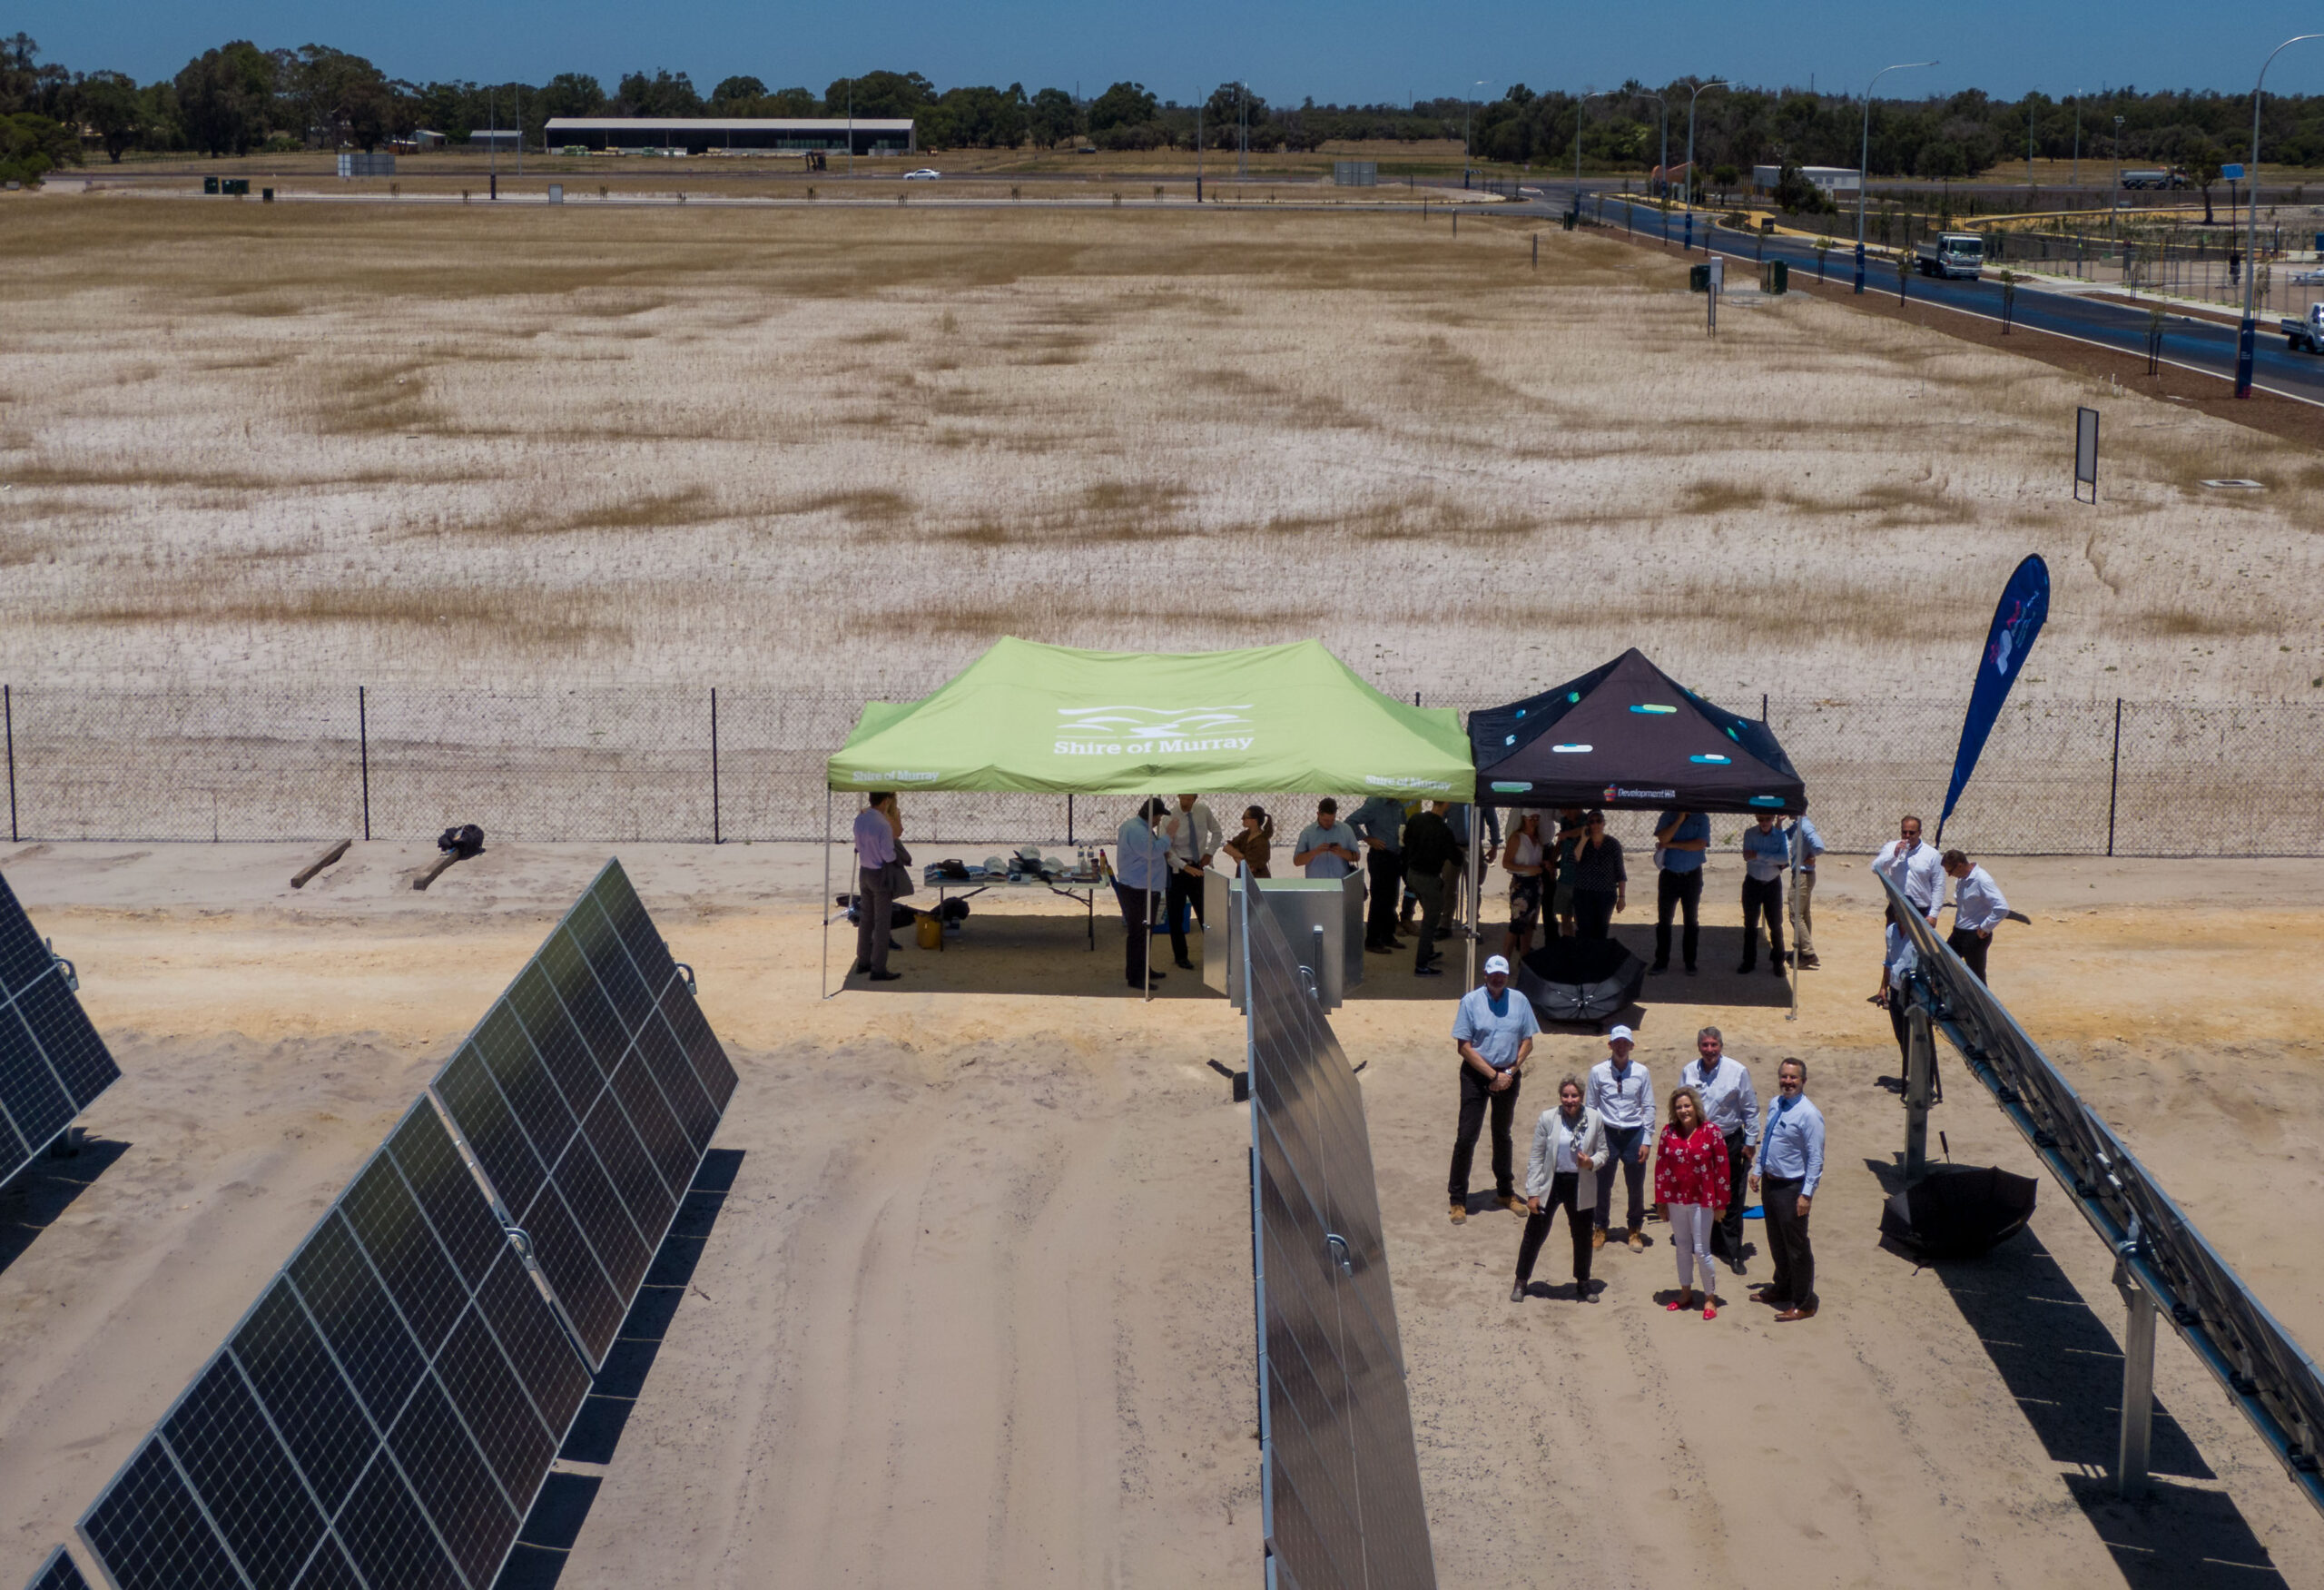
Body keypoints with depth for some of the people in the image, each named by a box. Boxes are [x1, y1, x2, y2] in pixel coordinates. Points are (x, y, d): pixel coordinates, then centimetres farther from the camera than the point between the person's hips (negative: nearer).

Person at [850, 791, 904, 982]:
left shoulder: (859, 819, 1)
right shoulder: (884, 824, -23)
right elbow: (888, 855, -19)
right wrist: (895, 853, 1)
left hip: (864, 871, 8)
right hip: (880, 875, -8)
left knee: (865, 918, 18)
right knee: (882, 923, -1)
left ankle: (863, 962, 27)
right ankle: (878, 970, 2)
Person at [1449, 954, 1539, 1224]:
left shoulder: (1519, 1001, 0)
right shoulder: (1471, 1001, -9)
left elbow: (1527, 1042, 6)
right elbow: (1464, 1046, -10)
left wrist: (1510, 1072, -8)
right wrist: (1493, 1075, -14)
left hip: (1508, 1076, 3)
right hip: (1475, 1074, -3)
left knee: (1503, 1134, 17)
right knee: (1466, 1136, -6)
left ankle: (1505, 1192, 32)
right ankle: (1458, 1200, 1)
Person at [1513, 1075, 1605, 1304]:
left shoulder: (1594, 1118, -5)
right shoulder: (1548, 1118, -10)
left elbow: (1603, 1150, 7)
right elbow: (1536, 1157, -6)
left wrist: (1592, 1162, -17)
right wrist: (1532, 1192, -8)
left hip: (1581, 1186, 2)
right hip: (1551, 1182, -2)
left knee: (1582, 1236, 14)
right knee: (1535, 1233, 6)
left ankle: (1583, 1283, 34)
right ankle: (1521, 1282, 23)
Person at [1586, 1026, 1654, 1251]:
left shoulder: (1641, 1071, -4)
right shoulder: (1598, 1072, -5)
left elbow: (1649, 1107, 2)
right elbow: (1590, 1106, 3)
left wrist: (1646, 1140, -2)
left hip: (1634, 1133, 0)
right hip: (1607, 1133, 0)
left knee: (1636, 1187, 11)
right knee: (1602, 1185, 9)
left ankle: (1635, 1231, 30)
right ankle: (1600, 1229, 29)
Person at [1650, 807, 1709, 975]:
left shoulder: (1702, 819, -1)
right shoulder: (1668, 816, 2)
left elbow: (1700, 844, -15)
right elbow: (1663, 838, -16)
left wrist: (1672, 844, -15)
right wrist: (1680, 819, -17)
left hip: (1692, 876, -1)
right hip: (1669, 875, 1)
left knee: (1691, 921, 6)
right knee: (1664, 919, 3)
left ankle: (1690, 963, 13)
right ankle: (1661, 962, 10)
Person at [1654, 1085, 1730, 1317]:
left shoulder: (1711, 1132, -8)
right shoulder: (1669, 1132, 0)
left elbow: (1721, 1168, -5)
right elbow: (1660, 1167, 4)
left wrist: (1720, 1203, -5)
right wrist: (1661, 1201, 3)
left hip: (1702, 1200, -3)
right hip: (1676, 1200, 3)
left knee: (1701, 1251, -1)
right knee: (1682, 1248, 15)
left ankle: (1710, 1298, 13)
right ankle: (1686, 1294, 28)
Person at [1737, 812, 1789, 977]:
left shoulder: (1780, 835, -3)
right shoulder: (1750, 833, -4)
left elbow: (1784, 858, -18)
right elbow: (1747, 856, -16)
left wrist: (1758, 855, -21)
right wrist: (1774, 861, -19)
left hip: (1773, 884, -1)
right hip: (1753, 883, 1)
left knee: (1776, 924, 1)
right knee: (1750, 924, 8)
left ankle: (1778, 962, 11)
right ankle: (1749, 961, 18)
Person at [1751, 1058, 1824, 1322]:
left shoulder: (1809, 1114, -20)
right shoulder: (1775, 1105, 5)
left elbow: (1816, 1158, -19)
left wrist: (1807, 1194, -22)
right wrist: (1758, 1171, 15)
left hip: (1791, 1187, -8)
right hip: (1769, 1181, 8)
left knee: (1796, 1246, 2)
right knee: (1776, 1241, 23)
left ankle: (1803, 1305, 14)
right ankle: (1782, 1288, 42)